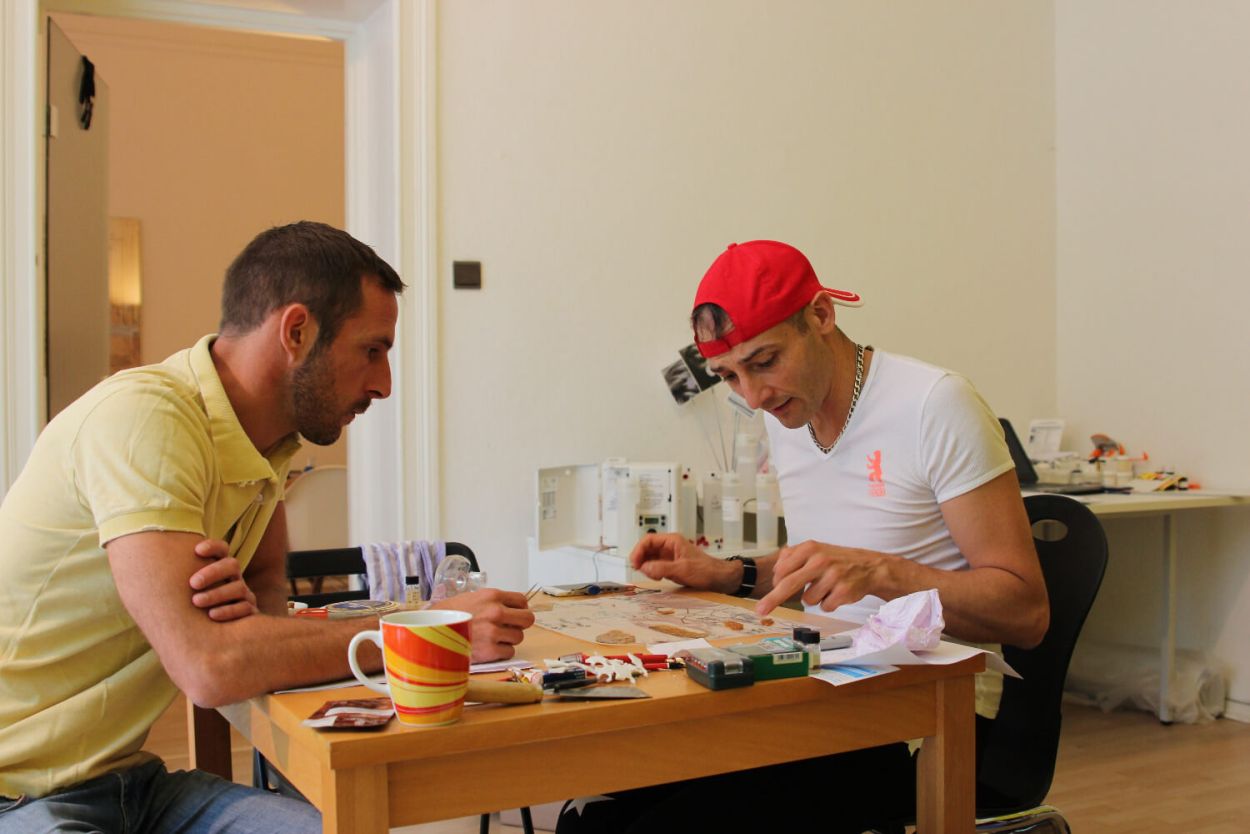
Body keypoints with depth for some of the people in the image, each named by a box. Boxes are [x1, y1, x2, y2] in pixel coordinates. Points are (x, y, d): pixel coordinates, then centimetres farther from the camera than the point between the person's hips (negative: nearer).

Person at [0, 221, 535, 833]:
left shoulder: (269, 438, 3)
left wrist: (250, 607, -14)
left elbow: (271, 589, 11)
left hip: (124, 778, 7)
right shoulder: (143, 416, -23)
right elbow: (208, 664, -29)